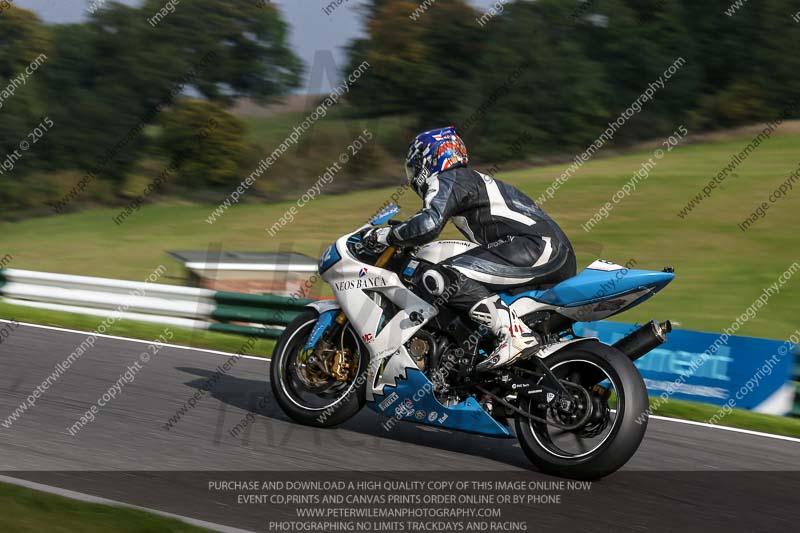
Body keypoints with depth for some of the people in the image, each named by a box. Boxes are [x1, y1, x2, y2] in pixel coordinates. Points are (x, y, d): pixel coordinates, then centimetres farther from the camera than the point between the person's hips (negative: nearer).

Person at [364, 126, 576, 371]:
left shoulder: (445, 181, 1)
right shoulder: (471, 179, 30)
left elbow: (428, 225, -16)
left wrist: (385, 235, -3)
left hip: (534, 246, -10)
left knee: (439, 278, -19)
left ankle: (515, 333, -30)